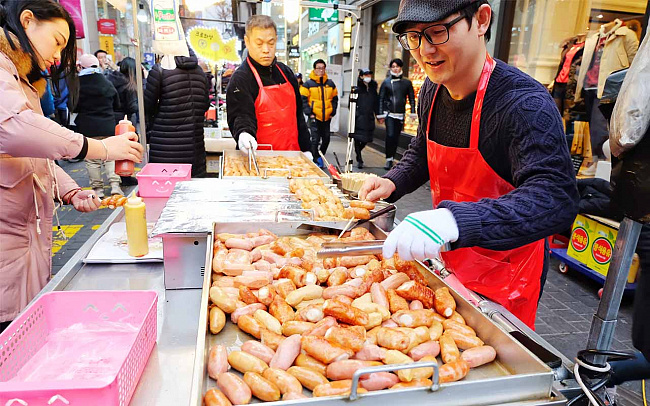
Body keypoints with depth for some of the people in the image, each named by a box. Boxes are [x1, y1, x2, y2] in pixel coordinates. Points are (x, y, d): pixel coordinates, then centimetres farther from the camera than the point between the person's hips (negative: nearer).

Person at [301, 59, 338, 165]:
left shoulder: (330, 84, 11)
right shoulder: (308, 84, -2)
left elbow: (335, 99, 17)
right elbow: (303, 100, -3)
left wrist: (332, 112, 7)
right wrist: (309, 113, -10)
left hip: (327, 117, 4)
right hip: (314, 117, -4)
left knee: (326, 139, 9)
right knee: (315, 139, -5)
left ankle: (320, 157, 27)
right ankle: (316, 160, 4)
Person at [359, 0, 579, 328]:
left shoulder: (526, 103, -26)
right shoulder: (432, 91, -2)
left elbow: (557, 199, -38)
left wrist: (455, 220, -52)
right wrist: (393, 183, -6)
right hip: (448, 264, 7)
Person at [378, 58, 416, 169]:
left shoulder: (407, 83, 8)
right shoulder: (386, 82, 5)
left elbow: (412, 98, 9)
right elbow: (381, 99, 3)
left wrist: (413, 113, 0)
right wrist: (381, 115, -2)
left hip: (400, 114, 2)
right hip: (389, 113, -2)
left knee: (396, 137, 7)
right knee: (390, 135, -14)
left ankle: (392, 158, 17)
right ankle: (389, 159, -9)